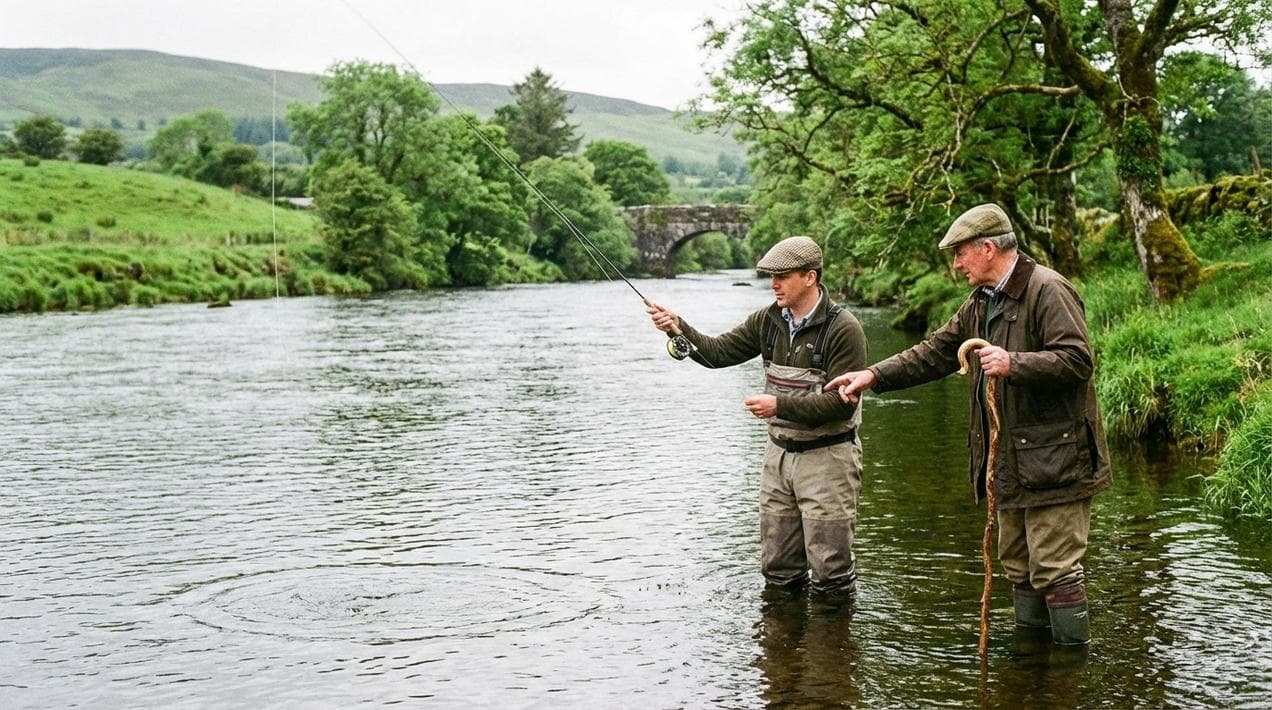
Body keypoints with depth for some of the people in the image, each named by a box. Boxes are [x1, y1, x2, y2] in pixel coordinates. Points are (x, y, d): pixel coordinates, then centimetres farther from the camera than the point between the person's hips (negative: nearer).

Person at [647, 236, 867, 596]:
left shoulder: (843, 329, -16)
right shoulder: (768, 319, 4)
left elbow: (841, 403, -21)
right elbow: (718, 352, 3)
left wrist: (780, 405, -25)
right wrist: (677, 327, -12)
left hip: (826, 456, -6)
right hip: (779, 451, 6)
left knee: (829, 569, -1)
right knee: (776, 567, 14)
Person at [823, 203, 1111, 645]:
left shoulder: (1048, 290, -13)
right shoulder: (980, 302, 16)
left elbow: (1078, 359, -22)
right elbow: (935, 353, 21)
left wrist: (1014, 364, -30)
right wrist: (873, 376, 13)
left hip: (1053, 460, -10)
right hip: (1011, 463, 10)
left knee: (1055, 568, -5)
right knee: (1019, 567, 17)